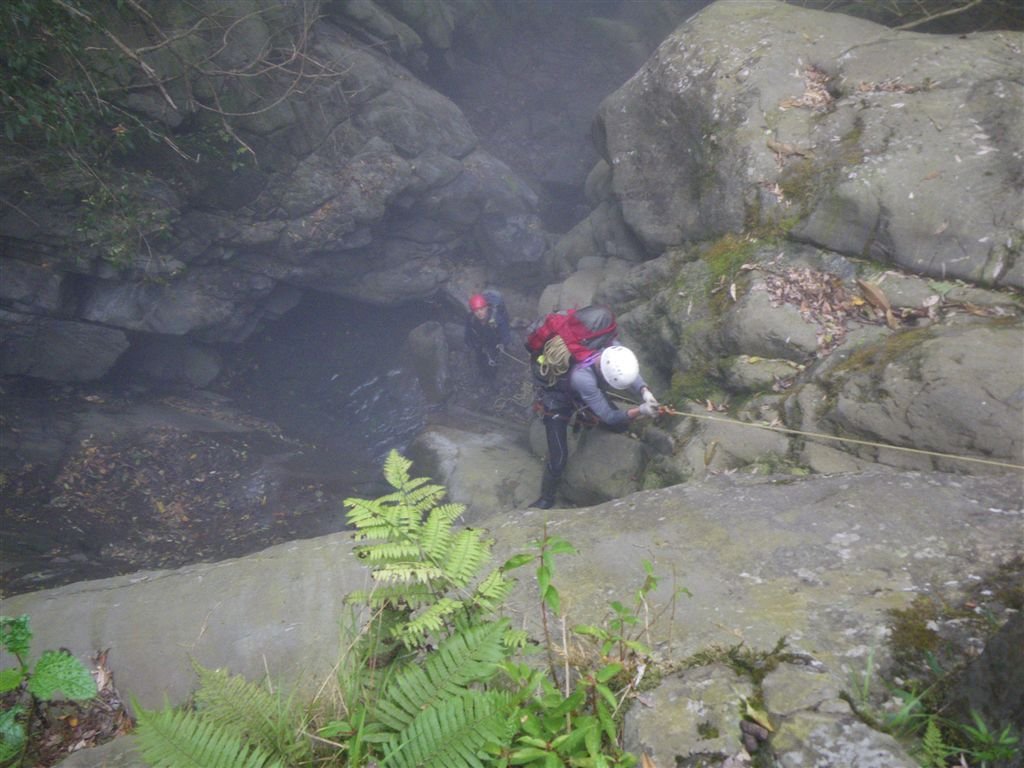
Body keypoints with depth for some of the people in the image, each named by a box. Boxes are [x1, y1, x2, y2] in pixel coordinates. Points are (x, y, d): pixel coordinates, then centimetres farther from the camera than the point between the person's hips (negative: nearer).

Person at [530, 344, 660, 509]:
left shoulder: (616, 352, -34)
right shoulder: (582, 378, -48)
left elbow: (632, 378, -17)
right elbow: (608, 416, -37)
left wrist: (645, 392, -36)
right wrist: (639, 411, -45)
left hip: (588, 391, 6)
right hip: (558, 401, -5)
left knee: (620, 425, 1)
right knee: (558, 457, -8)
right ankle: (546, 498, 17)